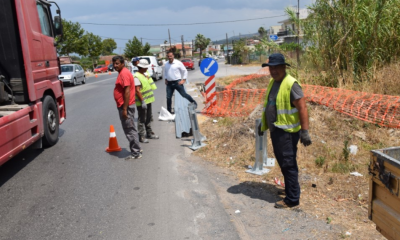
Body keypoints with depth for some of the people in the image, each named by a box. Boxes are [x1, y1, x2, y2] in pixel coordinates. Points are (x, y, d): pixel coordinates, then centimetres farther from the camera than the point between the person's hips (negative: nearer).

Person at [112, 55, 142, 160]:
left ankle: (136, 153, 5)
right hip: (125, 105, 10)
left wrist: (125, 109, -24)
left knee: (129, 130, -3)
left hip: (126, 106, -10)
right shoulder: (123, 72, 15)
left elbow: (127, 91, -23)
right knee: (131, 129, 17)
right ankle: (136, 149, 28)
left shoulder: (124, 73, -16)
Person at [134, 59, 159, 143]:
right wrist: (142, 101, -25)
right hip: (142, 102, -10)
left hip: (148, 101, 10)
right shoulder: (136, 77, -18)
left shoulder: (144, 75, 14)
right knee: (142, 120, -2)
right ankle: (141, 137, 5)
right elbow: (137, 91, -23)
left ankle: (149, 133, 31)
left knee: (148, 118, 19)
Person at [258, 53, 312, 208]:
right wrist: (263, 124, 25)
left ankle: (292, 200, 6)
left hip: (287, 131, -9)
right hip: (275, 130, 9)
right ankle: (290, 190, 31)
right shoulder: (272, 83, 13)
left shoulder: (291, 84, -15)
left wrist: (305, 131, -23)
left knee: (288, 164, -4)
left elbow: (302, 108, -19)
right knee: (283, 163, 17)